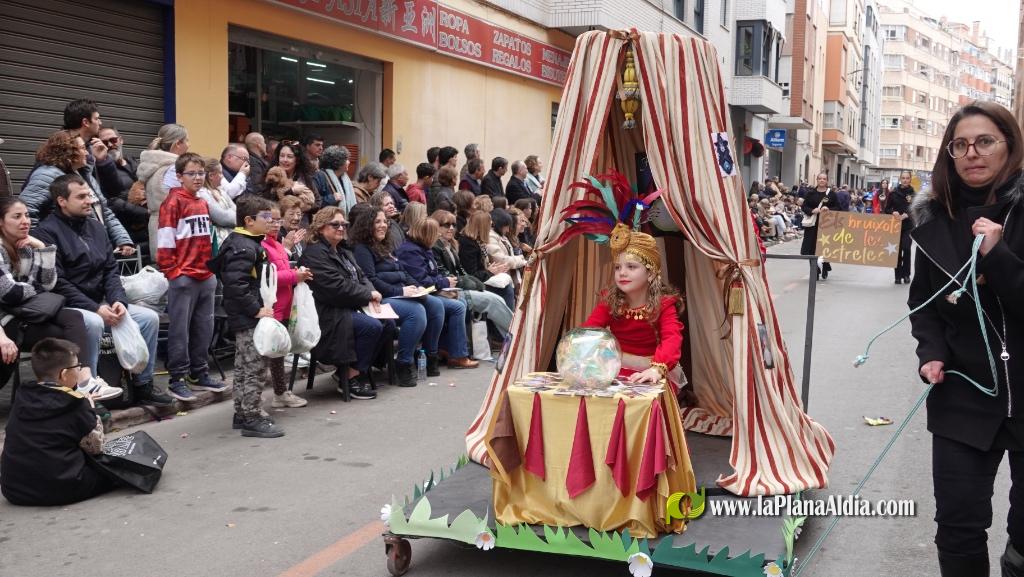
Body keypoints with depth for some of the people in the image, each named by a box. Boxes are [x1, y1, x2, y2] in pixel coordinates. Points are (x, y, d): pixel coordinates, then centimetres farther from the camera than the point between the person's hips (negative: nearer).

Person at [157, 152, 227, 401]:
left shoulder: (203, 203, 14)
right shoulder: (174, 202, -8)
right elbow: (165, 241, -13)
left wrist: (211, 266, 16)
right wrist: (172, 271, -15)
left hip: (206, 276, 7)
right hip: (183, 277, -7)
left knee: (204, 327, 12)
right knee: (180, 330, -2)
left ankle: (199, 374, 23)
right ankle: (177, 379, 5)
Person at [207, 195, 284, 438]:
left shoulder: (248, 244, 14)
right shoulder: (243, 248, -18)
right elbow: (235, 285, -27)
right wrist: (256, 310, -23)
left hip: (246, 317, 11)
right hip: (248, 318, -11)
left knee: (244, 367, 17)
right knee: (255, 366, -7)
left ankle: (242, 413, 26)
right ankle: (251, 418, -1)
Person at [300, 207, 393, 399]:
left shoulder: (343, 252, 21)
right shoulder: (315, 253, -11)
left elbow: (361, 277, 19)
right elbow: (336, 287, -21)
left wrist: (371, 294, -5)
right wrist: (369, 295, -12)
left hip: (351, 308, 10)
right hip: (329, 314, -10)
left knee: (389, 324, -7)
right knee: (372, 327, -27)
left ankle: (358, 369, 2)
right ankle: (352, 379, -14)